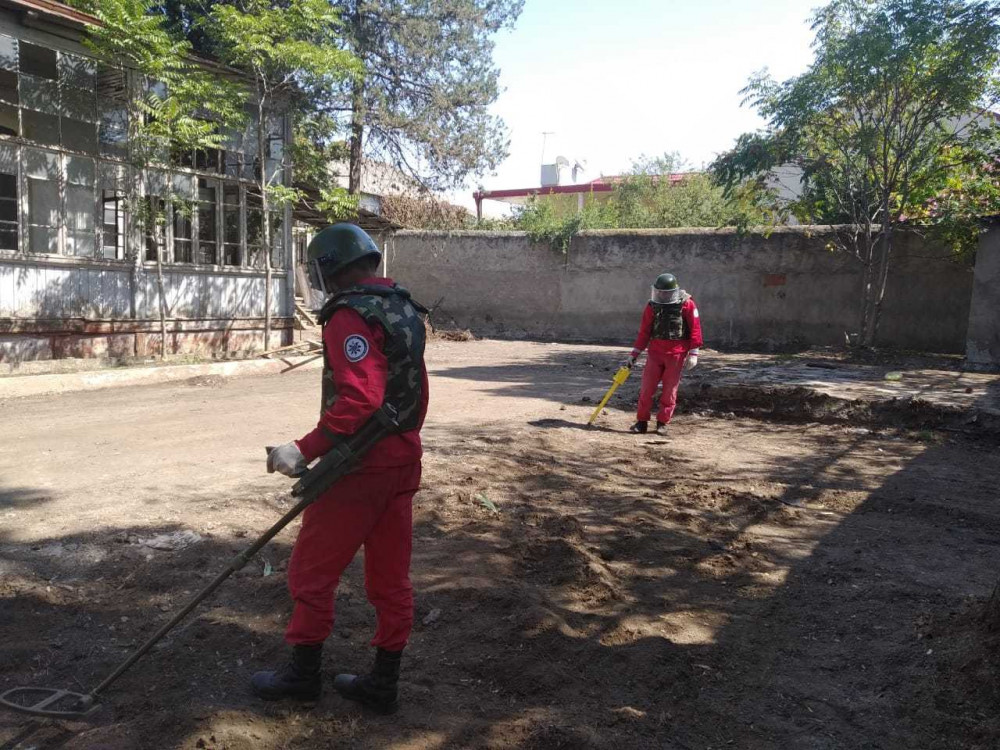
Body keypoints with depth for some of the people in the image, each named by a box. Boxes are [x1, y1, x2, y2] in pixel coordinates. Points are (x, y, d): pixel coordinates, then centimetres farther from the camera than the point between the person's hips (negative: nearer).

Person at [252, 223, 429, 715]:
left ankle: (303, 673, 25)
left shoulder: (349, 316, -17)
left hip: (358, 466, -9)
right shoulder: (405, 309, 11)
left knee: (312, 572, 10)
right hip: (403, 461, 9)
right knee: (390, 577, 14)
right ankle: (383, 683, 25)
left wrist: (306, 449, -26)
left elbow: (359, 399, -29)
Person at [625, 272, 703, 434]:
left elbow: (695, 329, -5)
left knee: (669, 390, 3)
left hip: (676, 354, -3)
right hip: (655, 352, 3)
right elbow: (644, 332, 7)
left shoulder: (687, 304, -6)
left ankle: (662, 423, 13)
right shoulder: (652, 306, 4)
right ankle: (642, 422, 9)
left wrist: (693, 354, -9)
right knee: (646, 388, 1)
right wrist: (634, 354, 4)